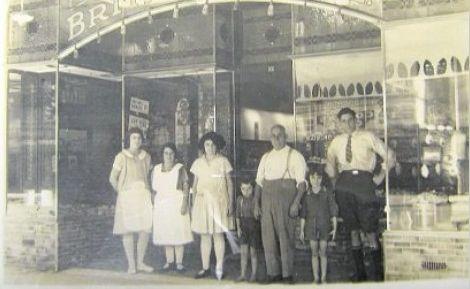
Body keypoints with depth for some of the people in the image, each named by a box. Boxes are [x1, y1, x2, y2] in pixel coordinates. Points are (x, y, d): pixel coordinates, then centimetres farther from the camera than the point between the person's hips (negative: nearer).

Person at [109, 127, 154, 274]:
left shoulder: (146, 157, 10)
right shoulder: (121, 157, -2)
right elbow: (113, 178, 1)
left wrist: (146, 191, 13)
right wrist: (122, 192, 4)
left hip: (144, 196, 4)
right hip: (127, 197, -3)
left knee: (146, 230, -2)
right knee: (128, 230, -2)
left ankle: (140, 262, 12)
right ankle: (131, 264, 6)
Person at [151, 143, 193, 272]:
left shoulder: (180, 168, -1)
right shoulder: (156, 169, 10)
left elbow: (186, 187, -5)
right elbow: (154, 189, 14)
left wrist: (184, 203, -14)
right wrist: (153, 205, 8)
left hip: (177, 204, -4)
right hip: (161, 205, 4)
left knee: (178, 233, -4)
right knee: (165, 234, 6)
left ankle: (179, 262, 2)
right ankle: (169, 261, 15)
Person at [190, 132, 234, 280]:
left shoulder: (223, 161, 1)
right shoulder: (198, 162, 9)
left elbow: (229, 183, 3)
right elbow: (195, 184, 12)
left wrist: (231, 203, -2)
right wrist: (194, 202, 5)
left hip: (219, 201, -3)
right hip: (202, 201, 3)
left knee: (218, 235, -3)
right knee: (205, 236, 4)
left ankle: (219, 268, 3)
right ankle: (205, 268, 9)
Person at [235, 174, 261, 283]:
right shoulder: (240, 199, 4)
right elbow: (238, 215, 10)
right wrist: (238, 228, 3)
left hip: (255, 226, -3)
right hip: (244, 228, 3)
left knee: (253, 252, 4)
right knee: (243, 251, -2)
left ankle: (254, 274, 15)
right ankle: (243, 275, 5)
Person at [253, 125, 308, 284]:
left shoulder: (295, 156, 2)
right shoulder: (266, 157, 17)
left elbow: (302, 182, -5)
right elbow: (259, 182, 16)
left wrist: (296, 203, -16)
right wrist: (256, 204, 7)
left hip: (286, 199, -5)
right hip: (267, 200, 5)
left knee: (286, 236, -4)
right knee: (268, 237, 4)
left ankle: (287, 274, 4)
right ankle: (273, 272, 13)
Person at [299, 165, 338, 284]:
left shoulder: (327, 193, 1)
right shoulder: (306, 195, 4)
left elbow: (333, 211, 2)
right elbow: (303, 214, 6)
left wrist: (334, 227, -4)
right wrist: (302, 230, 5)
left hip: (324, 226, -1)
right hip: (311, 226, 1)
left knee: (322, 252, 1)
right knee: (314, 253, 3)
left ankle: (323, 277, 9)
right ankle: (316, 278, 8)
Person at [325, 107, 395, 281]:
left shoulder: (367, 137, 4)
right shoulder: (336, 142, 13)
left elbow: (389, 155, 8)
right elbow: (330, 163, 28)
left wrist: (381, 176, 2)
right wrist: (335, 181, 18)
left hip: (364, 181, -3)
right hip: (344, 184, 3)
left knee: (370, 230, -5)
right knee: (353, 230, 7)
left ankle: (376, 272, 4)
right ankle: (359, 271, 14)